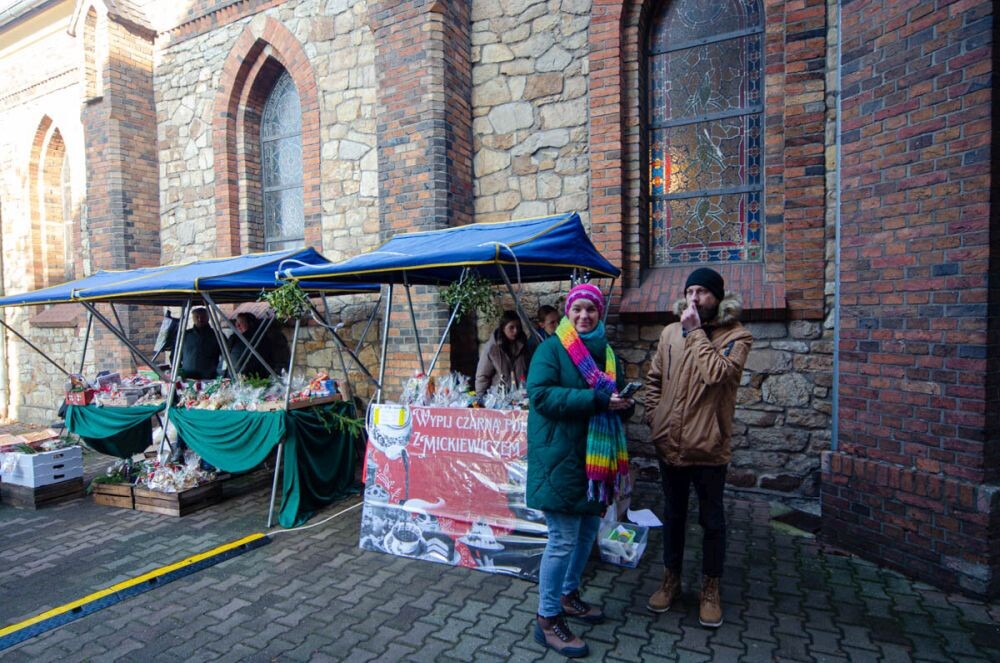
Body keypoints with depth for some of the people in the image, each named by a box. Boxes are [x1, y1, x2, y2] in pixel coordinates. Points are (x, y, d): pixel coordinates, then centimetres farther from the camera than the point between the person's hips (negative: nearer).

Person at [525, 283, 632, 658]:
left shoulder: (606, 353, 12)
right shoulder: (551, 348, -9)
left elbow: (612, 399, 20)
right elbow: (540, 394, -21)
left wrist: (624, 404, -5)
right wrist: (593, 399, -27)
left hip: (595, 456, 8)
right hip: (560, 457, -8)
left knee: (588, 529, 18)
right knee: (563, 538, -2)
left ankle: (568, 595, 38)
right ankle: (547, 619, 14)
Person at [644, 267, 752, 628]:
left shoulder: (736, 336, -7)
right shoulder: (670, 332, 5)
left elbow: (716, 373, -26)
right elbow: (654, 379, 12)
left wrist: (696, 332, -19)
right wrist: (653, 417, 2)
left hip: (708, 447, -3)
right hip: (670, 444, 4)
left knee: (711, 520, 14)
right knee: (672, 515, 19)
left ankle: (710, 588, 34)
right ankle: (671, 579, 38)